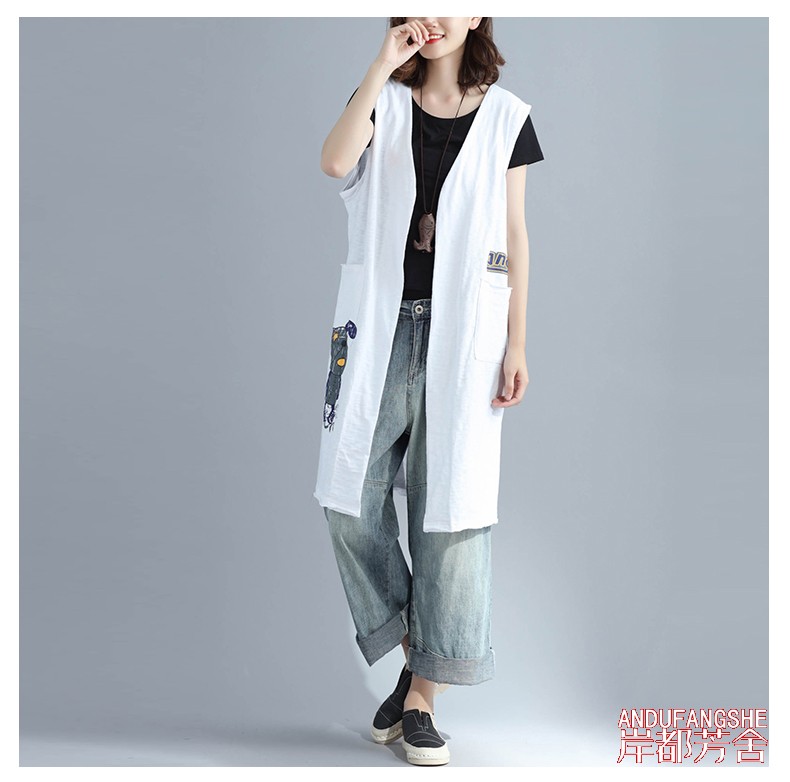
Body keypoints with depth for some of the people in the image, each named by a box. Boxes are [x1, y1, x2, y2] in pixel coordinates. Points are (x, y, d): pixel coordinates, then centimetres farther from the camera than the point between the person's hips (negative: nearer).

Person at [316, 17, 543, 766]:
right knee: (351, 499, -3)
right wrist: (383, 65, -12)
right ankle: (409, 653, 18)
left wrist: (517, 344, 0)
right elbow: (334, 162, -13)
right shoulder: (382, 101, 9)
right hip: (379, 321, 1)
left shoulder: (505, 117, 7)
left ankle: (423, 696, 8)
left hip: (463, 328, -1)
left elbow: (514, 234, 5)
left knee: (449, 507, -2)